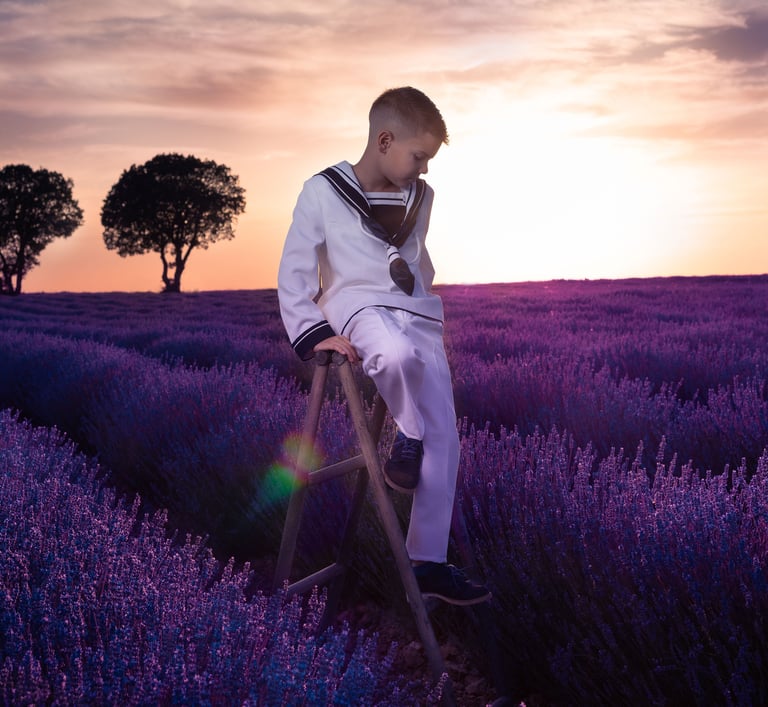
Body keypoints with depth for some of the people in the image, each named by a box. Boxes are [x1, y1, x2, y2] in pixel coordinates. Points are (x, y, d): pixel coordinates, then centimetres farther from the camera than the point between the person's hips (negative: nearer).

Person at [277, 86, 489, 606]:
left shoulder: (420, 197, 14)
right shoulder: (323, 191, -3)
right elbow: (295, 271, -3)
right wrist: (313, 333, -12)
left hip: (419, 316, 5)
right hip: (361, 307, -5)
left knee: (444, 439, -4)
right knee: (397, 355, -42)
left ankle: (429, 562, 6)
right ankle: (408, 438, -11)